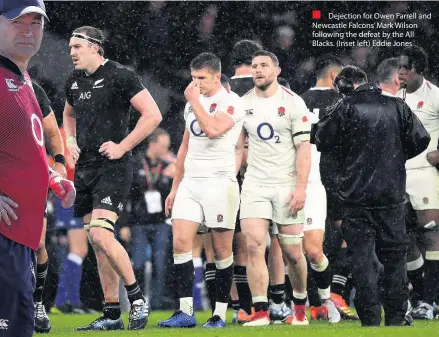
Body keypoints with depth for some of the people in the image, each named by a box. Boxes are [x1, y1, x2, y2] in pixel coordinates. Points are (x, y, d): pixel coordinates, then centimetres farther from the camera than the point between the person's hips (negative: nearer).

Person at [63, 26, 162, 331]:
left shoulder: (120, 76, -10)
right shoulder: (75, 81, 13)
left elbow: (153, 115, -13)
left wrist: (122, 147, -15)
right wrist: (70, 141, 14)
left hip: (112, 168, -8)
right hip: (84, 168, 8)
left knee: (100, 234, -21)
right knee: (97, 242, 7)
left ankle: (137, 297, -8)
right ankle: (112, 314, 12)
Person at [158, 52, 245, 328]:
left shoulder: (231, 103, -6)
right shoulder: (193, 104, 18)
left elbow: (213, 129, -25)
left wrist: (195, 101, -13)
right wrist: (175, 187, 22)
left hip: (219, 183, -7)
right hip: (190, 182, 7)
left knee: (222, 249, -1)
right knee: (180, 242, -7)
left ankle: (220, 314, 5)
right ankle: (186, 312, -8)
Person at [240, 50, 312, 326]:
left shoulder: (293, 103, -4)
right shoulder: (244, 104, 8)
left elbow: (304, 148, -7)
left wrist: (301, 187, -14)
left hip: (287, 184, -2)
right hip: (255, 184, 2)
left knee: (293, 251, 2)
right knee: (254, 246, -13)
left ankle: (300, 307, 24)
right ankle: (261, 312, -13)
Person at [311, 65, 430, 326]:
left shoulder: (347, 107, -7)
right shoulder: (397, 107, 1)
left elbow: (321, 140, -3)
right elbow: (421, 140, 3)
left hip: (356, 195, -2)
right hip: (391, 194, 2)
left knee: (362, 256, 3)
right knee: (394, 255, 11)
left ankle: (371, 320, -1)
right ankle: (396, 318, 11)